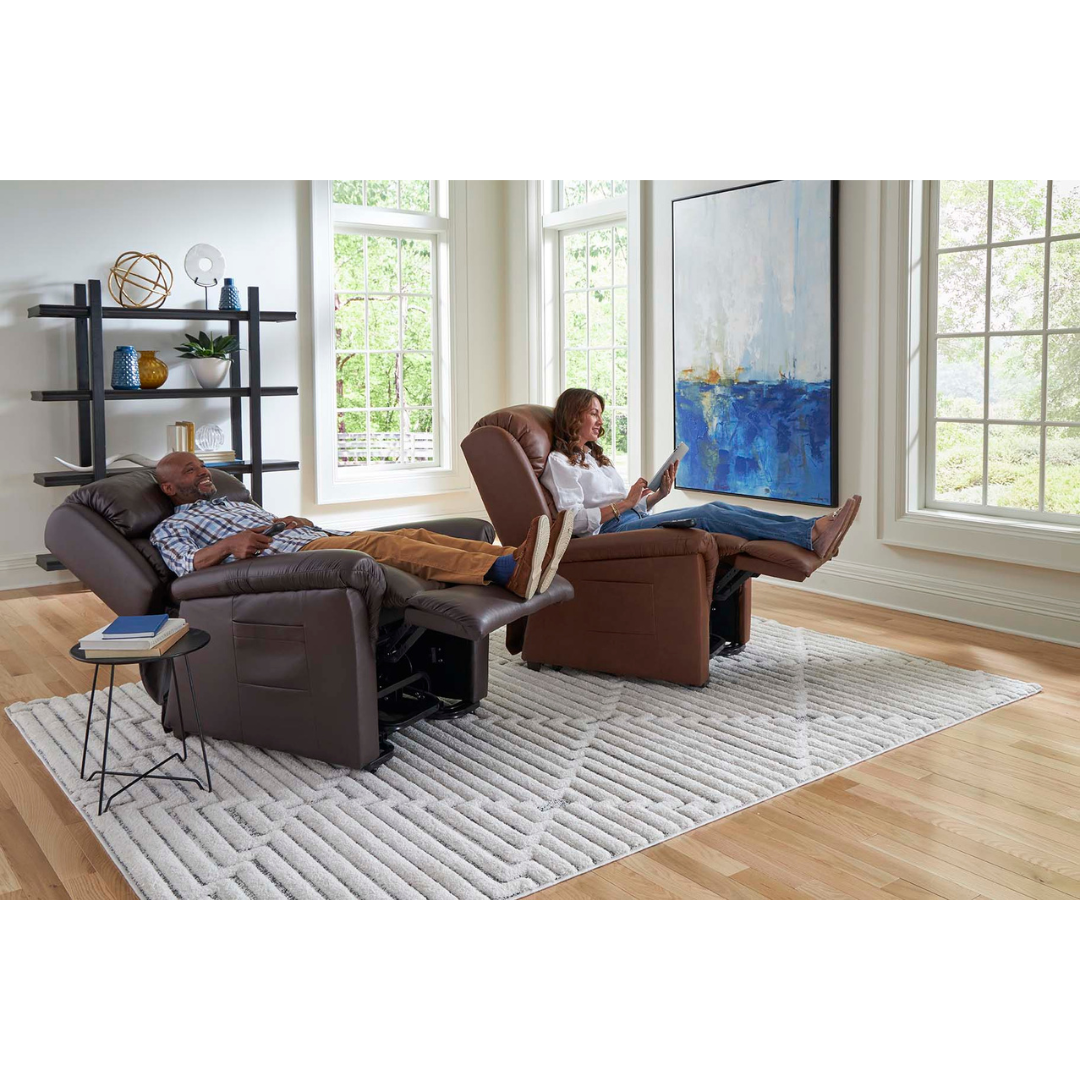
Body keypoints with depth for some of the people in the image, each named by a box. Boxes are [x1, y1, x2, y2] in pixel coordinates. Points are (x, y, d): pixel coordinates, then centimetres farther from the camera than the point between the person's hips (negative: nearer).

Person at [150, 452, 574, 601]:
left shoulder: (237, 503, 39)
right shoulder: (170, 528, 18)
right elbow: (183, 565, -2)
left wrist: (292, 522, 10)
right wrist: (227, 546, -17)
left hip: (315, 538, 8)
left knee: (412, 536, -17)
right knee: (384, 545, -32)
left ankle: (520, 560, -37)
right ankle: (509, 574, -51)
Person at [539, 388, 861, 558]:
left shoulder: (595, 457, 28)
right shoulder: (559, 462, 0)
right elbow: (574, 521, -13)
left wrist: (659, 494, 6)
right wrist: (626, 502, -15)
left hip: (635, 521, 9)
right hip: (610, 534, -9)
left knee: (720, 508, -12)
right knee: (709, 516, -23)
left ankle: (813, 529, -24)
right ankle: (811, 536, -30)